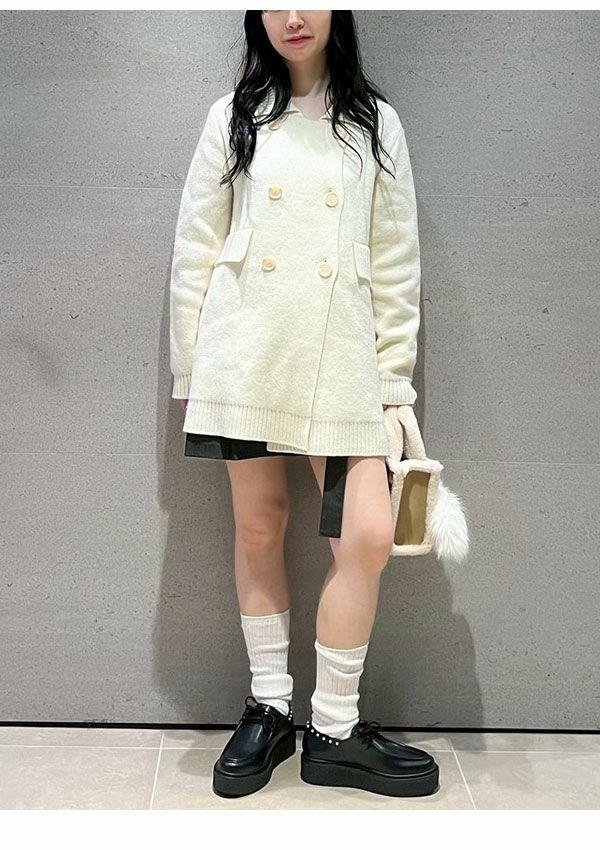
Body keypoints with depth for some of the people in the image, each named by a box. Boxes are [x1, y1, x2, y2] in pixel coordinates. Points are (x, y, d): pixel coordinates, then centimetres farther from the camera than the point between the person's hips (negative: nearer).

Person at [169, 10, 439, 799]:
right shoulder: (233, 118, 10)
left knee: (370, 535, -8)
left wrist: (393, 378, 3)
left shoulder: (375, 123, 11)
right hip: (245, 355, 0)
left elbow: (396, 264, 8)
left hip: (341, 361, 0)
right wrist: (189, 369, 4)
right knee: (259, 525, 6)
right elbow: (195, 248, 8)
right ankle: (269, 709, 23)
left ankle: (334, 731, 10)